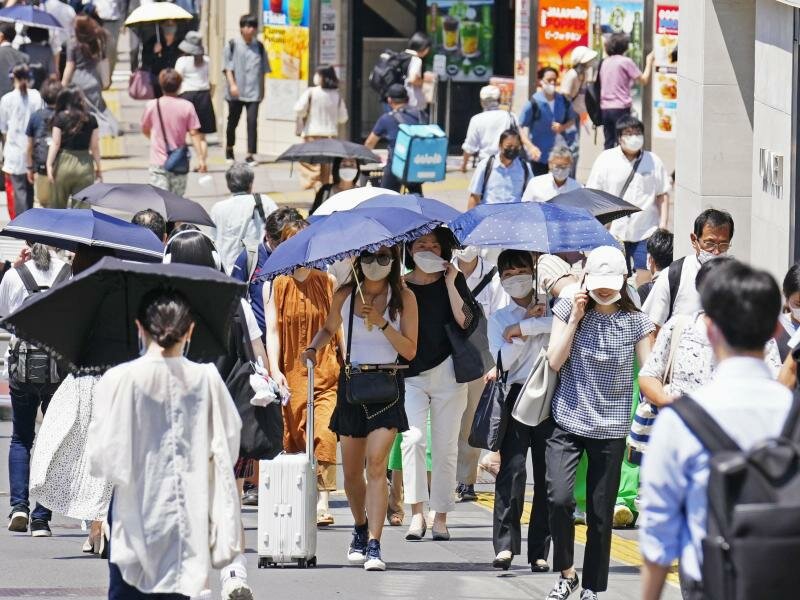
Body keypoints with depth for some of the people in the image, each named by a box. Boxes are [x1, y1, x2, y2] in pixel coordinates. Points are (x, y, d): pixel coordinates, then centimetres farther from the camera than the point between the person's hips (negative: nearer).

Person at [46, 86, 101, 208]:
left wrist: (49, 165, -6)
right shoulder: (91, 119, 3)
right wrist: (98, 168, 11)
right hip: (85, 165, 2)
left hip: (64, 163, -2)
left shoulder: (60, 118, -3)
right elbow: (95, 147, 4)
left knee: (58, 207, 9)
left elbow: (55, 144, -7)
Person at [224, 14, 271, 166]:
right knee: (233, 121, 11)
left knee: (252, 121, -11)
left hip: (253, 92, 1)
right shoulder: (232, 45, 1)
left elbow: (263, 69, 14)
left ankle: (250, 154, -11)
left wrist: (262, 89, 12)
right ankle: (229, 149, 33)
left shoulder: (259, 47, 9)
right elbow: (228, 67, -3)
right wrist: (232, 84, -14)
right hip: (236, 93, -1)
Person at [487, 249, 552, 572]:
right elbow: (504, 360, -1)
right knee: (512, 467, -14)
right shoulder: (499, 319, 15)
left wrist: (522, 328, -8)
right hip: (517, 396, 0)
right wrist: (532, 321, -3)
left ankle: (540, 551, 3)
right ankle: (505, 544, -16)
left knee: (547, 473, -1)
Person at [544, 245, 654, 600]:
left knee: (600, 514, 3)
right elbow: (555, 361, -4)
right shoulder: (568, 309, 1)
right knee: (559, 498, -19)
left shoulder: (635, 321, 0)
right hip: (567, 423, 0)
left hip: (610, 429, 0)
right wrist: (575, 318, -10)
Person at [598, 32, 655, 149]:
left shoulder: (605, 62, 10)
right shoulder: (626, 62, -8)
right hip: (620, 108, -6)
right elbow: (644, 80, -4)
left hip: (605, 108, 6)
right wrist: (649, 62, 8)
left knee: (609, 144, 9)